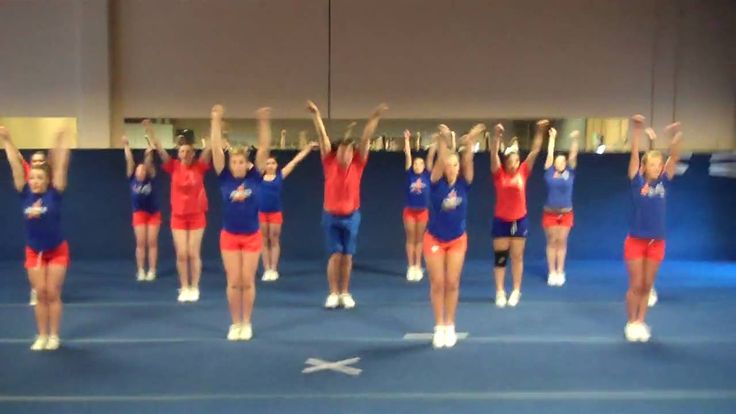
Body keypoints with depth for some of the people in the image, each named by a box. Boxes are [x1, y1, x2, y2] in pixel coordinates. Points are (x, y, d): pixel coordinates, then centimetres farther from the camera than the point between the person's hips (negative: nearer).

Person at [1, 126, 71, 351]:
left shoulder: (54, 194, -12)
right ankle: (42, 336, 17)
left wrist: (62, 144, -22)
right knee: (40, 294, 6)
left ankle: (54, 336, 14)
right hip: (34, 252, 2)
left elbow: (61, 167, -17)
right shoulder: (25, 194, -6)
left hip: (57, 251, -2)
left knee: (53, 294, 3)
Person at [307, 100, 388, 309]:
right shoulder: (329, 163, -5)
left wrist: (375, 117, -16)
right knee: (335, 255, 0)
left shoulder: (357, 165, -3)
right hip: (331, 216, -1)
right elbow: (323, 137, -10)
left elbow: (366, 139, -9)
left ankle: (345, 293, 19)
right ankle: (333, 293, 12)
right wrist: (316, 115, -16)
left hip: (351, 216, 1)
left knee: (347, 256, 8)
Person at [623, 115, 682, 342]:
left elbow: (674, 158, -9)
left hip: (657, 242, 3)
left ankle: (641, 322, 23)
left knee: (647, 286, 10)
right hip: (635, 240, -3)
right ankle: (631, 323, 16)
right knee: (635, 286, 2)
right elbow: (634, 155, -15)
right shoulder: (637, 182, -5)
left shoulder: (663, 182, 1)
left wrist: (676, 136, -23)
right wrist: (637, 132, -26)